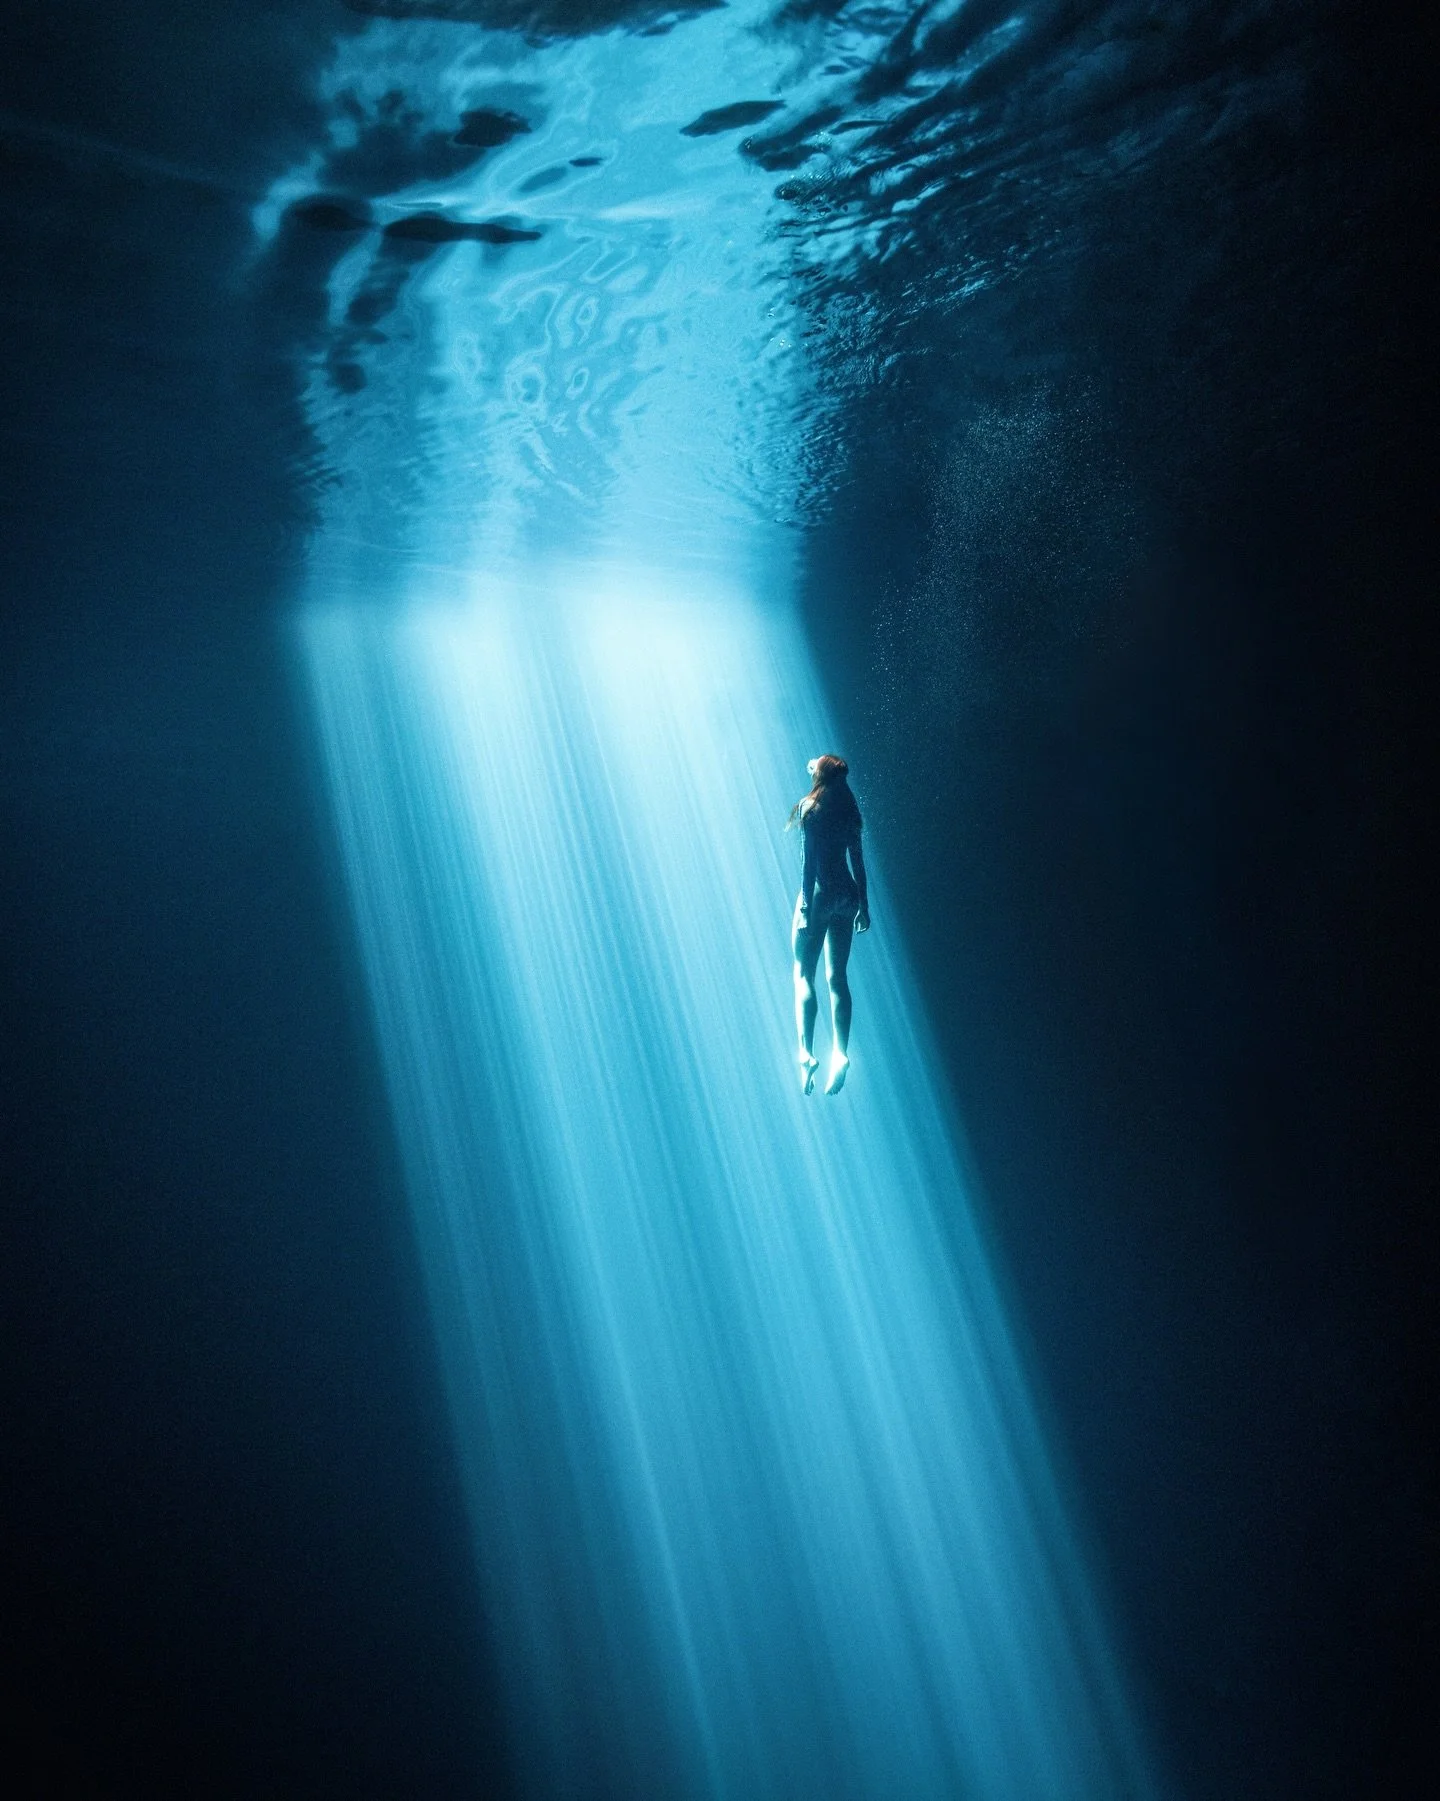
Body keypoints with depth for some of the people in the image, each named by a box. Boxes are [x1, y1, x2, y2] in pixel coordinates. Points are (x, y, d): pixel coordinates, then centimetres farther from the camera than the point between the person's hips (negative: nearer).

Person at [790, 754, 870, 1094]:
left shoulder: (810, 808, -5)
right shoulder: (849, 811, 12)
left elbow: (810, 861, -12)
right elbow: (857, 862, 13)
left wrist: (805, 904, -13)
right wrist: (863, 904, 17)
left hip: (820, 893, -6)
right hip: (846, 894, 6)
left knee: (803, 974, -3)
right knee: (837, 977, 7)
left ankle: (806, 1052, -15)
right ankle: (840, 1053, 0)